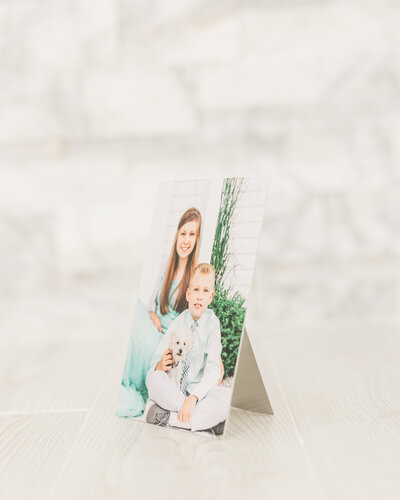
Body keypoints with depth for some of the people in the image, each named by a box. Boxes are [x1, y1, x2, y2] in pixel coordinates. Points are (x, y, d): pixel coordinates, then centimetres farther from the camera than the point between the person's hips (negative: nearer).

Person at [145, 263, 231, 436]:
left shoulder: (212, 322, -5)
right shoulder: (178, 323, 1)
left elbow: (213, 369, -15)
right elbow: (155, 360, 4)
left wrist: (193, 397, -32)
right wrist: (159, 365, -23)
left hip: (200, 390, -1)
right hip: (173, 388, 2)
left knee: (228, 396, -32)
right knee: (153, 377, -30)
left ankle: (163, 416, -30)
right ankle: (207, 421, -28)